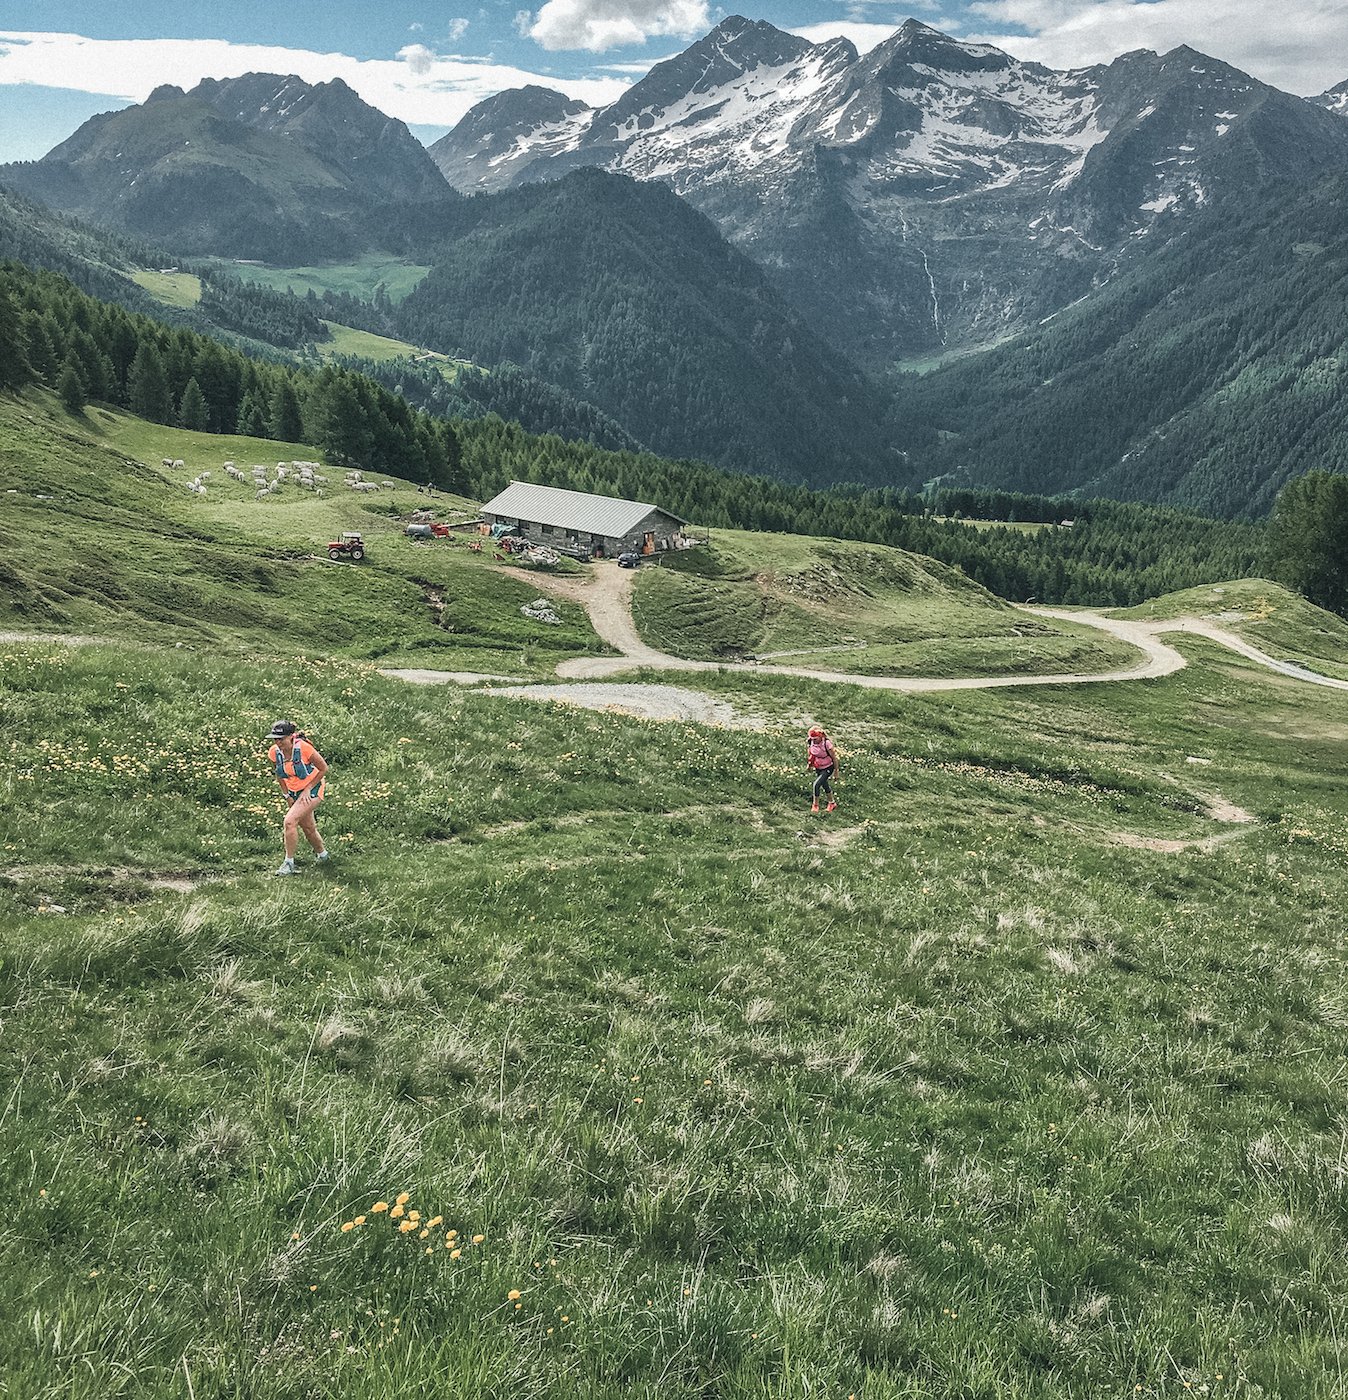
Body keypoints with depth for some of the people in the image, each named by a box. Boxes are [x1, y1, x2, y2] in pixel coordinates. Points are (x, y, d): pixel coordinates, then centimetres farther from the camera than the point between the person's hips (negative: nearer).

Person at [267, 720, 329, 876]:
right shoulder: (274, 752, -11)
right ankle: (322, 854, 42)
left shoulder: (303, 747, -27)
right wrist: (286, 795, 2)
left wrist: (308, 789, -14)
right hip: (294, 792, 6)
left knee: (290, 822, -21)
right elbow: (279, 775, 9)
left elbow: (324, 768, -15)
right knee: (308, 828, 17)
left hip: (312, 789, -6)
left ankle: (289, 863, -9)